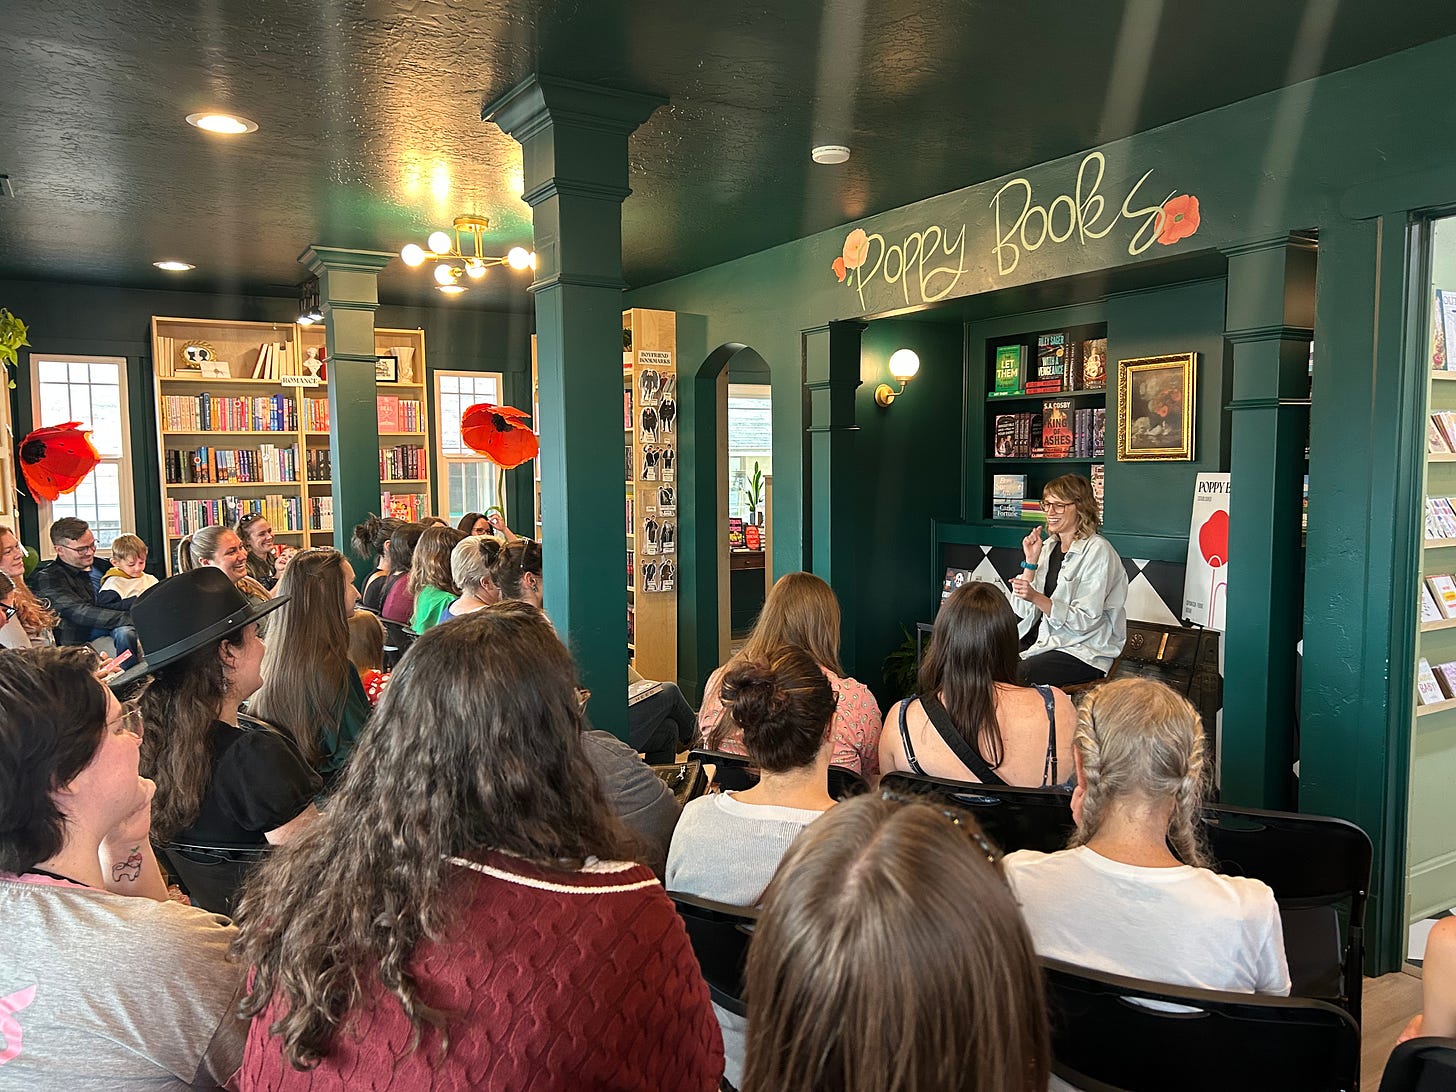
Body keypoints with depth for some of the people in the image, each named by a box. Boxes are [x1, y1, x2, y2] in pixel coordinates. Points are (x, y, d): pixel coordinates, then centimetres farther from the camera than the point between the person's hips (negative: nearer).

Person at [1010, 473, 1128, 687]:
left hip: (1086, 653, -6)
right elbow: (1024, 612, 4)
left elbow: (1085, 621, -17)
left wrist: (1036, 597, -27)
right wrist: (1031, 562, -4)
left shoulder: (1097, 551, -10)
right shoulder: (1049, 547, 11)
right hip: (1047, 642, 6)